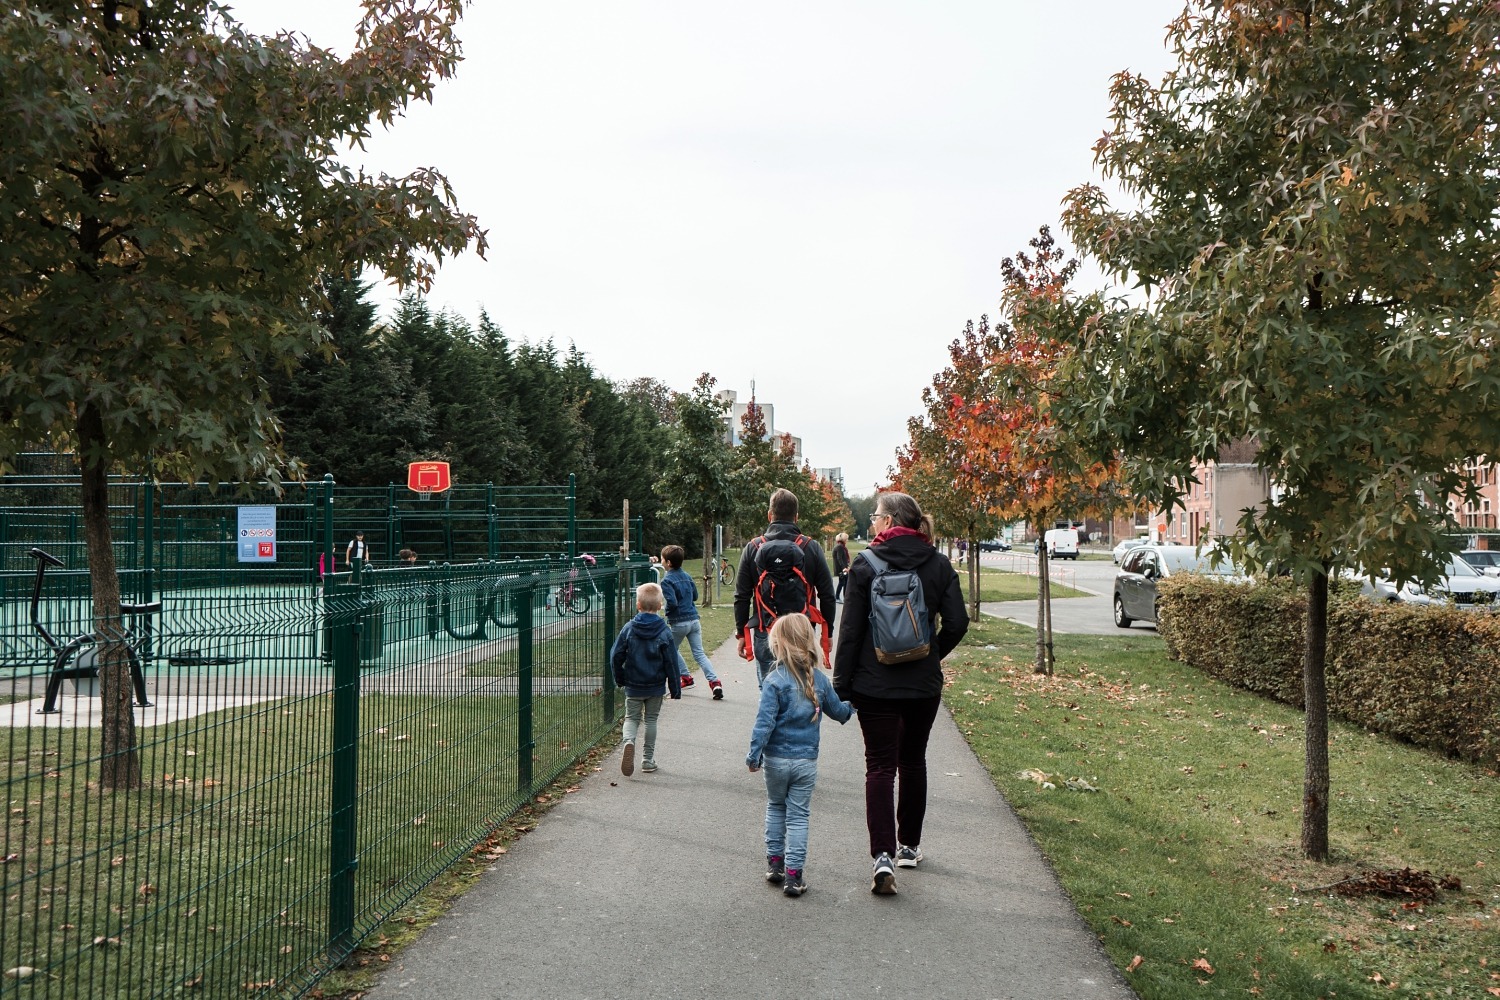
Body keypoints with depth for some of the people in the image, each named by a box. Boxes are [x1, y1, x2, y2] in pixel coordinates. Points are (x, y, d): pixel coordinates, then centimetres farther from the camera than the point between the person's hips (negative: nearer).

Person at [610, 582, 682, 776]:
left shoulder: (628, 629, -7)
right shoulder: (664, 632, -9)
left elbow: (616, 656, -4)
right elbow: (671, 662, -7)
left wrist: (619, 679, 12)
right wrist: (675, 689, 3)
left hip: (633, 686, 0)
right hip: (656, 687, 0)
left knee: (632, 718, 12)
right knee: (651, 720, 13)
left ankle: (629, 741, -19)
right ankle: (648, 760, 17)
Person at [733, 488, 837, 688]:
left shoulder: (753, 548, 1)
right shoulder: (812, 548, 0)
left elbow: (741, 597, 3)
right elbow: (827, 596, 3)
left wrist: (741, 633, 12)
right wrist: (827, 634, 13)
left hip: (765, 635, 0)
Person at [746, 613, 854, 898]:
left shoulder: (774, 680, -15)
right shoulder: (820, 680, -2)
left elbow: (765, 721, -18)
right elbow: (838, 711, 12)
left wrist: (754, 754, -10)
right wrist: (851, 706, 34)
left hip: (776, 759, -2)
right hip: (806, 760, 2)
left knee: (775, 808, 19)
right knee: (798, 815, 7)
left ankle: (775, 862, 24)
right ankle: (793, 874, 6)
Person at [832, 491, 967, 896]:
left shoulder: (865, 564, -8)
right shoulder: (939, 564, -1)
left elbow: (850, 629, -8)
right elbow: (957, 623, -5)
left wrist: (841, 683, -2)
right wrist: (931, 658, 11)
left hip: (875, 684, -3)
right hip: (924, 684, 3)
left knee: (880, 766, 1)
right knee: (913, 762, 18)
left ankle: (883, 855, -12)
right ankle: (909, 846, 29)